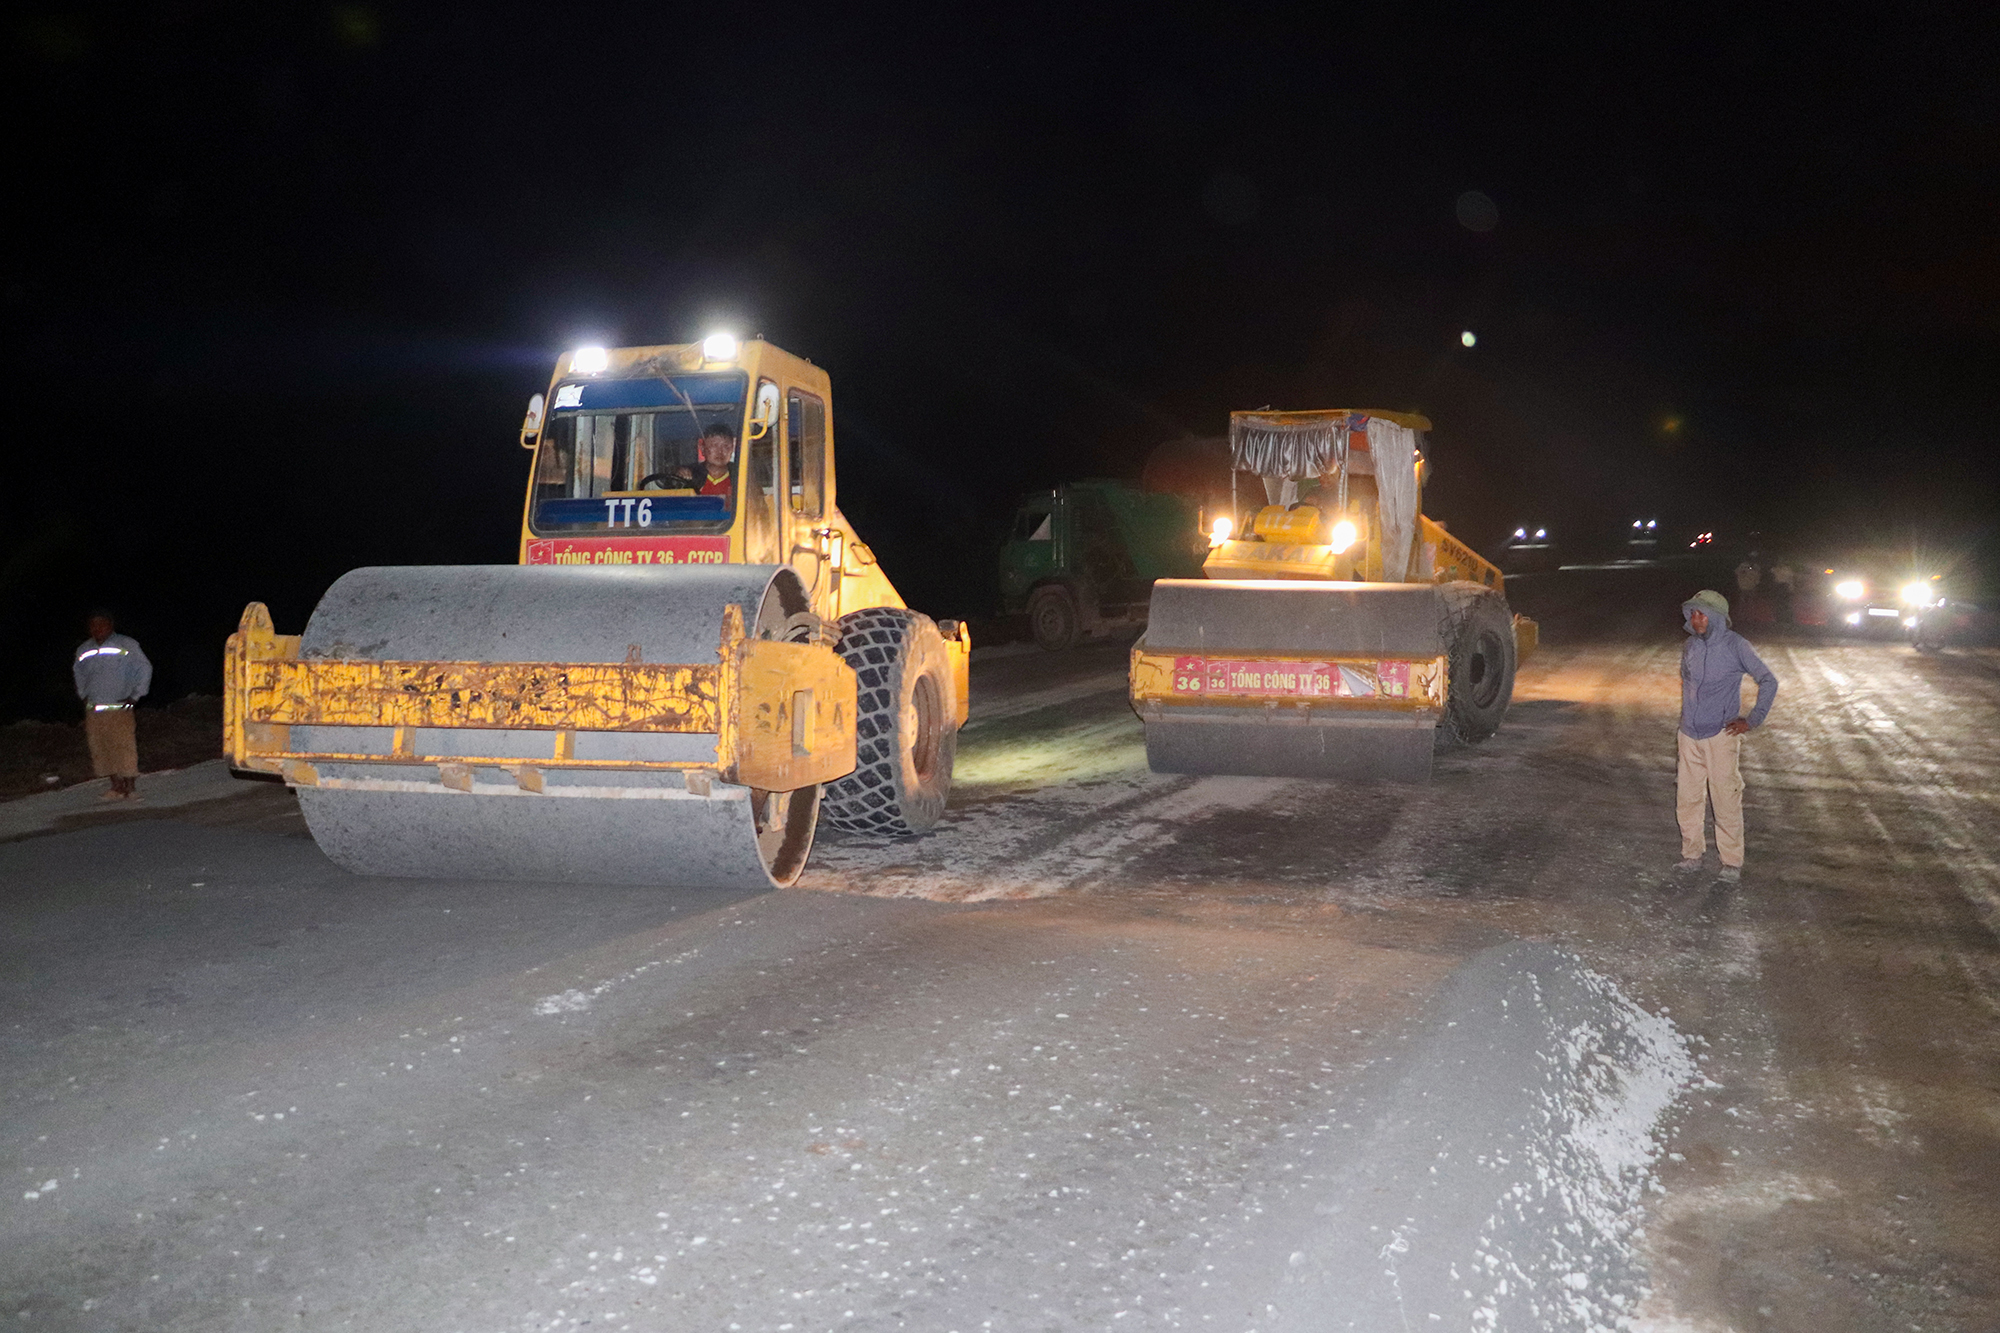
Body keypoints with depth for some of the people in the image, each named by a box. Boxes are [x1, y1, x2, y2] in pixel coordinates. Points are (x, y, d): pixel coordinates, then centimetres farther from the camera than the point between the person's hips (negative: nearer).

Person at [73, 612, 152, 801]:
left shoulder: (126, 646, -4)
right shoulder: (84, 650, 10)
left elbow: (145, 669, 2)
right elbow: (79, 673, 29)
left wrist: (135, 696, -3)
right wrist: (84, 696, 19)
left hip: (120, 708, -4)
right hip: (94, 711, 5)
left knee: (124, 747, -7)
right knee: (102, 750, 4)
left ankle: (130, 787, 0)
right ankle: (117, 787, 11)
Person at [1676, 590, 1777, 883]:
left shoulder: (1734, 646, -9)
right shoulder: (1690, 647, 6)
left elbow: (1768, 681, -4)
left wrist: (1753, 720, -7)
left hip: (1721, 736, -5)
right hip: (1690, 736, 5)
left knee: (1726, 801, -2)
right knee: (1687, 799, 9)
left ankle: (1732, 862, 8)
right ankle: (1691, 855, 22)